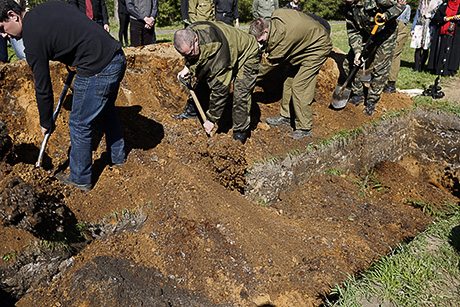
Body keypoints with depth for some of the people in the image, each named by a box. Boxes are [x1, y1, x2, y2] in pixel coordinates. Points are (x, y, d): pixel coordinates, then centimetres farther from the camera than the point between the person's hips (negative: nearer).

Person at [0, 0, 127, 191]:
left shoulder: (32, 38, -10)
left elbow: (43, 88, -4)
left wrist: (45, 123, 9)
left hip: (98, 72, -9)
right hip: (118, 57, 9)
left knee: (79, 125, 8)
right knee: (106, 110, 29)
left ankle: (80, 179, 24)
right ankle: (118, 156, 47)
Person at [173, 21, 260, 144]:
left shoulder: (216, 49, -44)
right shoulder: (188, 33, -22)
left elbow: (220, 89, -38)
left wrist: (211, 119, -31)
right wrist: (188, 67, -10)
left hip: (246, 56, -8)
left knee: (240, 96, -20)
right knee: (201, 78, 6)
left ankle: (240, 135, -6)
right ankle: (192, 110, 27)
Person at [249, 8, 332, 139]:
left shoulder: (281, 35, -34)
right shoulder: (276, 15, -11)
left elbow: (271, 62, -22)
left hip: (318, 48, -10)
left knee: (299, 86, -13)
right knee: (289, 80, 11)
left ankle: (304, 128, -2)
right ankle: (286, 116, 24)